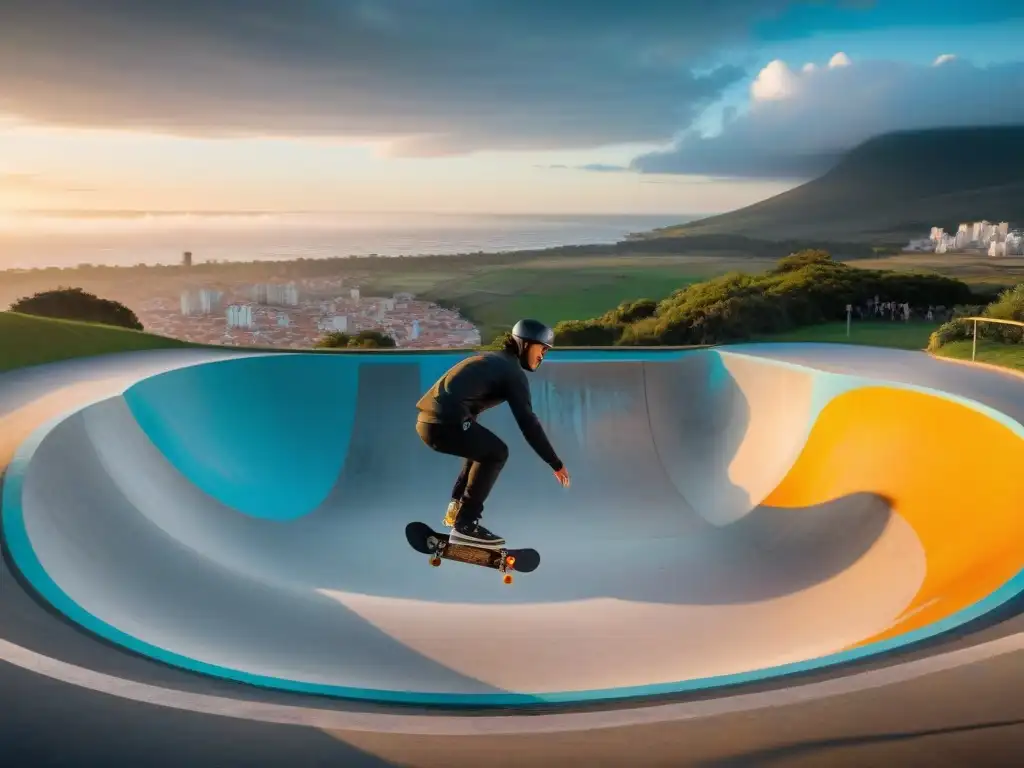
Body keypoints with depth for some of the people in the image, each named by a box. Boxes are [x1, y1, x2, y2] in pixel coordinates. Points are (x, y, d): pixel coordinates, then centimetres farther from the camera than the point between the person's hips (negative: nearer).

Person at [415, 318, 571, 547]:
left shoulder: (491, 359, 26)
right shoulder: (513, 371, -1)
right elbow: (528, 422, -6)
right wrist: (556, 463, -2)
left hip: (427, 420, 9)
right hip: (445, 423, -9)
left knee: (483, 447, 27)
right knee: (496, 452, 4)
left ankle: (457, 509, 27)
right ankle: (465, 524, -1)